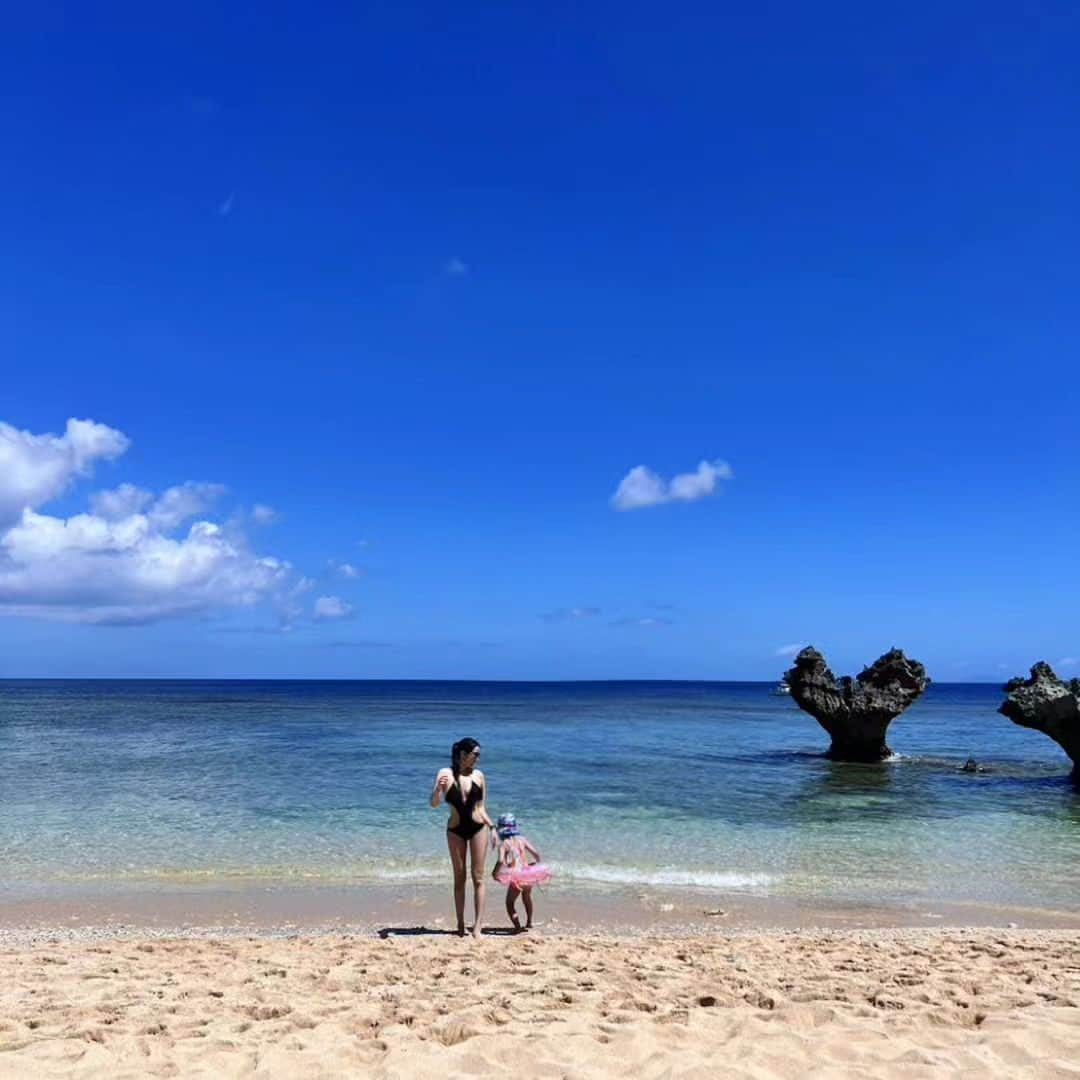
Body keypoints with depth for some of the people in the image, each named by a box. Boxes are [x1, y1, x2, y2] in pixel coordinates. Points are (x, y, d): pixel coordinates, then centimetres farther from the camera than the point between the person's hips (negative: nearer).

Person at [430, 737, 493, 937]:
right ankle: (460, 923, 15)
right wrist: (438, 788, -29)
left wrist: (492, 827, 0)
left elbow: (481, 808, 10)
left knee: (477, 877, -1)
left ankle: (478, 922, 0)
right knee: (459, 878, 8)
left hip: (478, 828, 1)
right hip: (455, 830, -1)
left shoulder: (478, 776, 2)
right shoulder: (446, 774, -5)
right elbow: (434, 804, -10)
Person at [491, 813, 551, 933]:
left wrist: (495, 873, -2)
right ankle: (529, 923, 44)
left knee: (510, 903, 10)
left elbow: (500, 861, -19)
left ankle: (518, 926, -8)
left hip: (516, 877, -6)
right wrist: (537, 863, 25)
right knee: (527, 897, 33)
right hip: (528, 875, 6)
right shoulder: (522, 839, 9)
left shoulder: (503, 843, -4)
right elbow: (536, 853, 5)